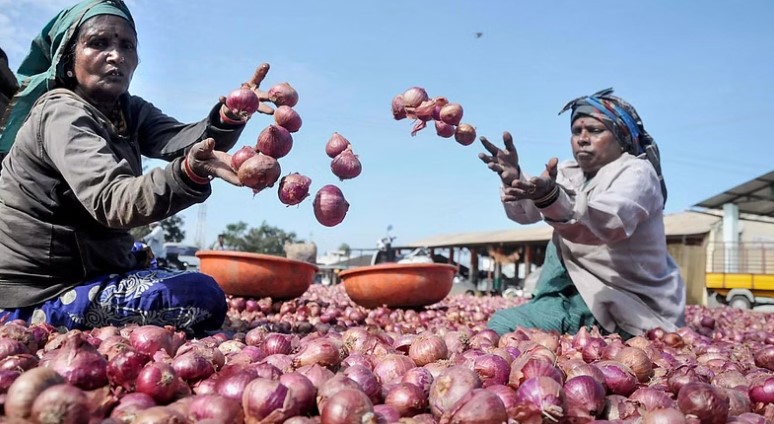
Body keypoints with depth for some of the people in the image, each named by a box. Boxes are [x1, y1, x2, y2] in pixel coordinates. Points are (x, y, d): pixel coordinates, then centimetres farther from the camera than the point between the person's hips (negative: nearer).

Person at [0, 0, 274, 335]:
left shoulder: (129, 111, 7)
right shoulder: (61, 114, -18)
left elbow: (182, 140, -14)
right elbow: (111, 201, -35)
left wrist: (229, 116, -36)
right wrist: (192, 172, -54)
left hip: (84, 268, 9)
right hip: (34, 295, -9)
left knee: (202, 286, 20)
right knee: (203, 298, -21)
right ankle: (47, 321, -7)